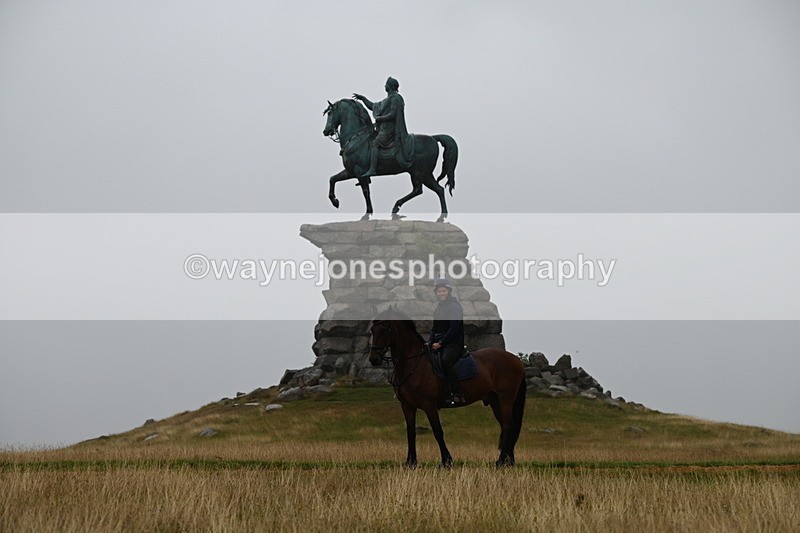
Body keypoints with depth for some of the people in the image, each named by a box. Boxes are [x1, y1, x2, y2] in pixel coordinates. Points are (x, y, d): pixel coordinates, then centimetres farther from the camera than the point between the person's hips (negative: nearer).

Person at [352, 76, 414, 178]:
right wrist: (362, 98, 25)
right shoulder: (387, 100, 23)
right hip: (384, 129, 11)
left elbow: (392, 115, -19)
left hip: (389, 129, -11)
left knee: (374, 144, -24)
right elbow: (373, 106, 30)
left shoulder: (395, 98, -9)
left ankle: (372, 169, -36)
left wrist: (379, 118, -11)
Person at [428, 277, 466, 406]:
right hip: (440, 343, 9)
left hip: (454, 342, -9)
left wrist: (440, 343, -17)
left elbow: (454, 328, -16)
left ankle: (457, 394, -33)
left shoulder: (454, 307, -8)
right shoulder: (439, 307, 18)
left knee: (446, 360, -33)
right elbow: (434, 328, 19)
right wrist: (430, 342, 3)